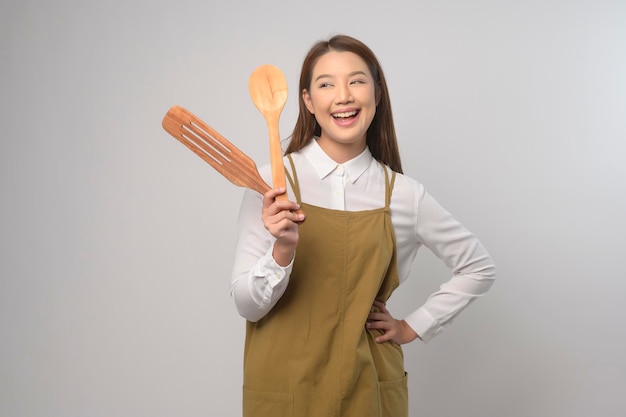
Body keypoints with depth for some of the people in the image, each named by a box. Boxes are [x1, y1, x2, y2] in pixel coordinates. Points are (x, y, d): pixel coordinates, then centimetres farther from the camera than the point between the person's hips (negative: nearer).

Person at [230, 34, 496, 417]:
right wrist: (282, 251, -26)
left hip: (368, 386, 2)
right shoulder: (272, 182, -10)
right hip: (284, 384, -1)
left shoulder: (404, 194, -5)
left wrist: (414, 326, 2)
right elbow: (247, 305, -9)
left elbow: (479, 268, 7)